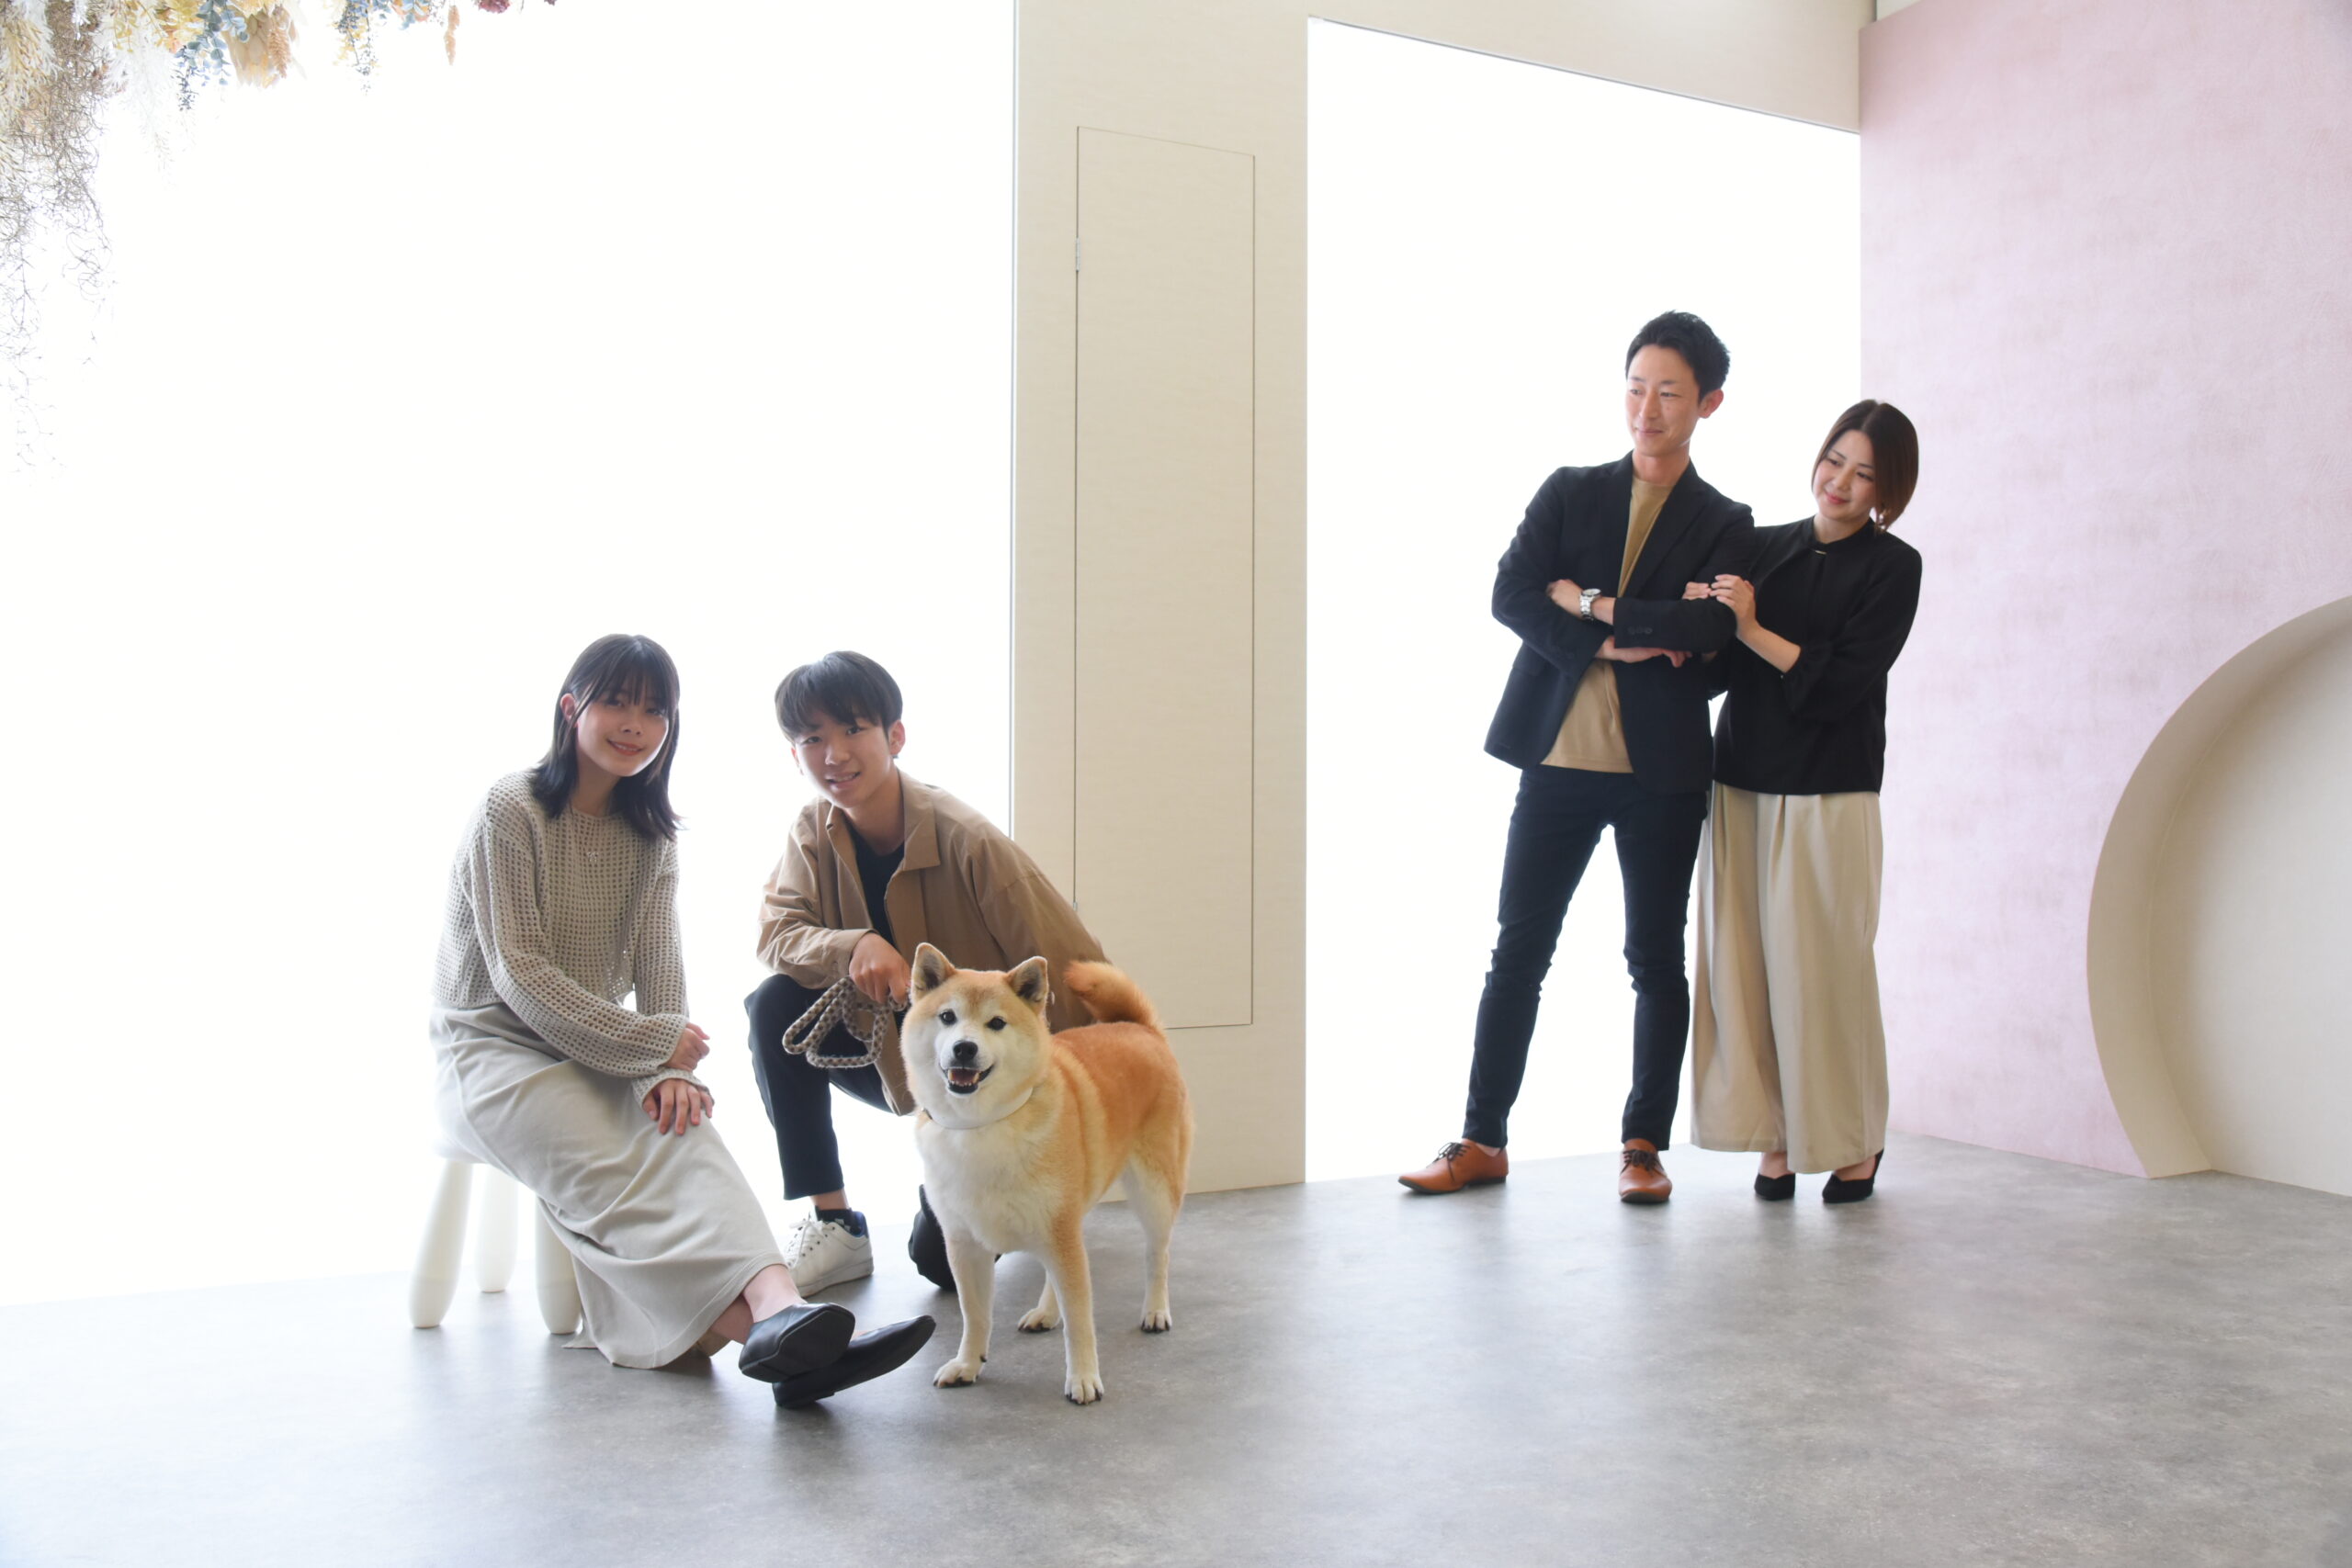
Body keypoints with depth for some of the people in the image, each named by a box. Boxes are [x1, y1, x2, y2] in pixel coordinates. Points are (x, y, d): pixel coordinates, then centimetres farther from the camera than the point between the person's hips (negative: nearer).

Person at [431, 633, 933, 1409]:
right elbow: (517, 975, -15)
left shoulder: (651, 835, 11)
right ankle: (757, 1327, -55)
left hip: (604, 1051, 5)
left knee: (684, 1134, -29)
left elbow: (658, 964, 1)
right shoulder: (512, 809, -9)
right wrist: (649, 1043, -17)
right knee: (610, 1176, -32)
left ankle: (777, 1305, -55)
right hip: (494, 1050, -4)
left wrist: (665, 1072, -18)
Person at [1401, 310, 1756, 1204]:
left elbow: (1710, 626, -12)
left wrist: (1590, 604, -9)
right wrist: (1614, 646, -13)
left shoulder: (1725, 526, 7)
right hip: (1560, 756, 1)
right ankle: (1483, 1139, 13)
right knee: (1518, 951, 4)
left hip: (1661, 769, -1)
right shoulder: (1568, 493, 11)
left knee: (1656, 960, 6)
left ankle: (1644, 1145, 18)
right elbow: (1509, 596, -3)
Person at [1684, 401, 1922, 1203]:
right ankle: (1777, 1135, 14)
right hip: (1743, 780, 4)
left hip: (1829, 791, -4)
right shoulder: (1761, 547, 12)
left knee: (1823, 966, -2)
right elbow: (1723, 667, 11)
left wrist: (1751, 630, -12)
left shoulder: (1891, 566, 1)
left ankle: (1854, 1142, 15)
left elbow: (1845, 679, -9)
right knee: (1742, 961, 2)